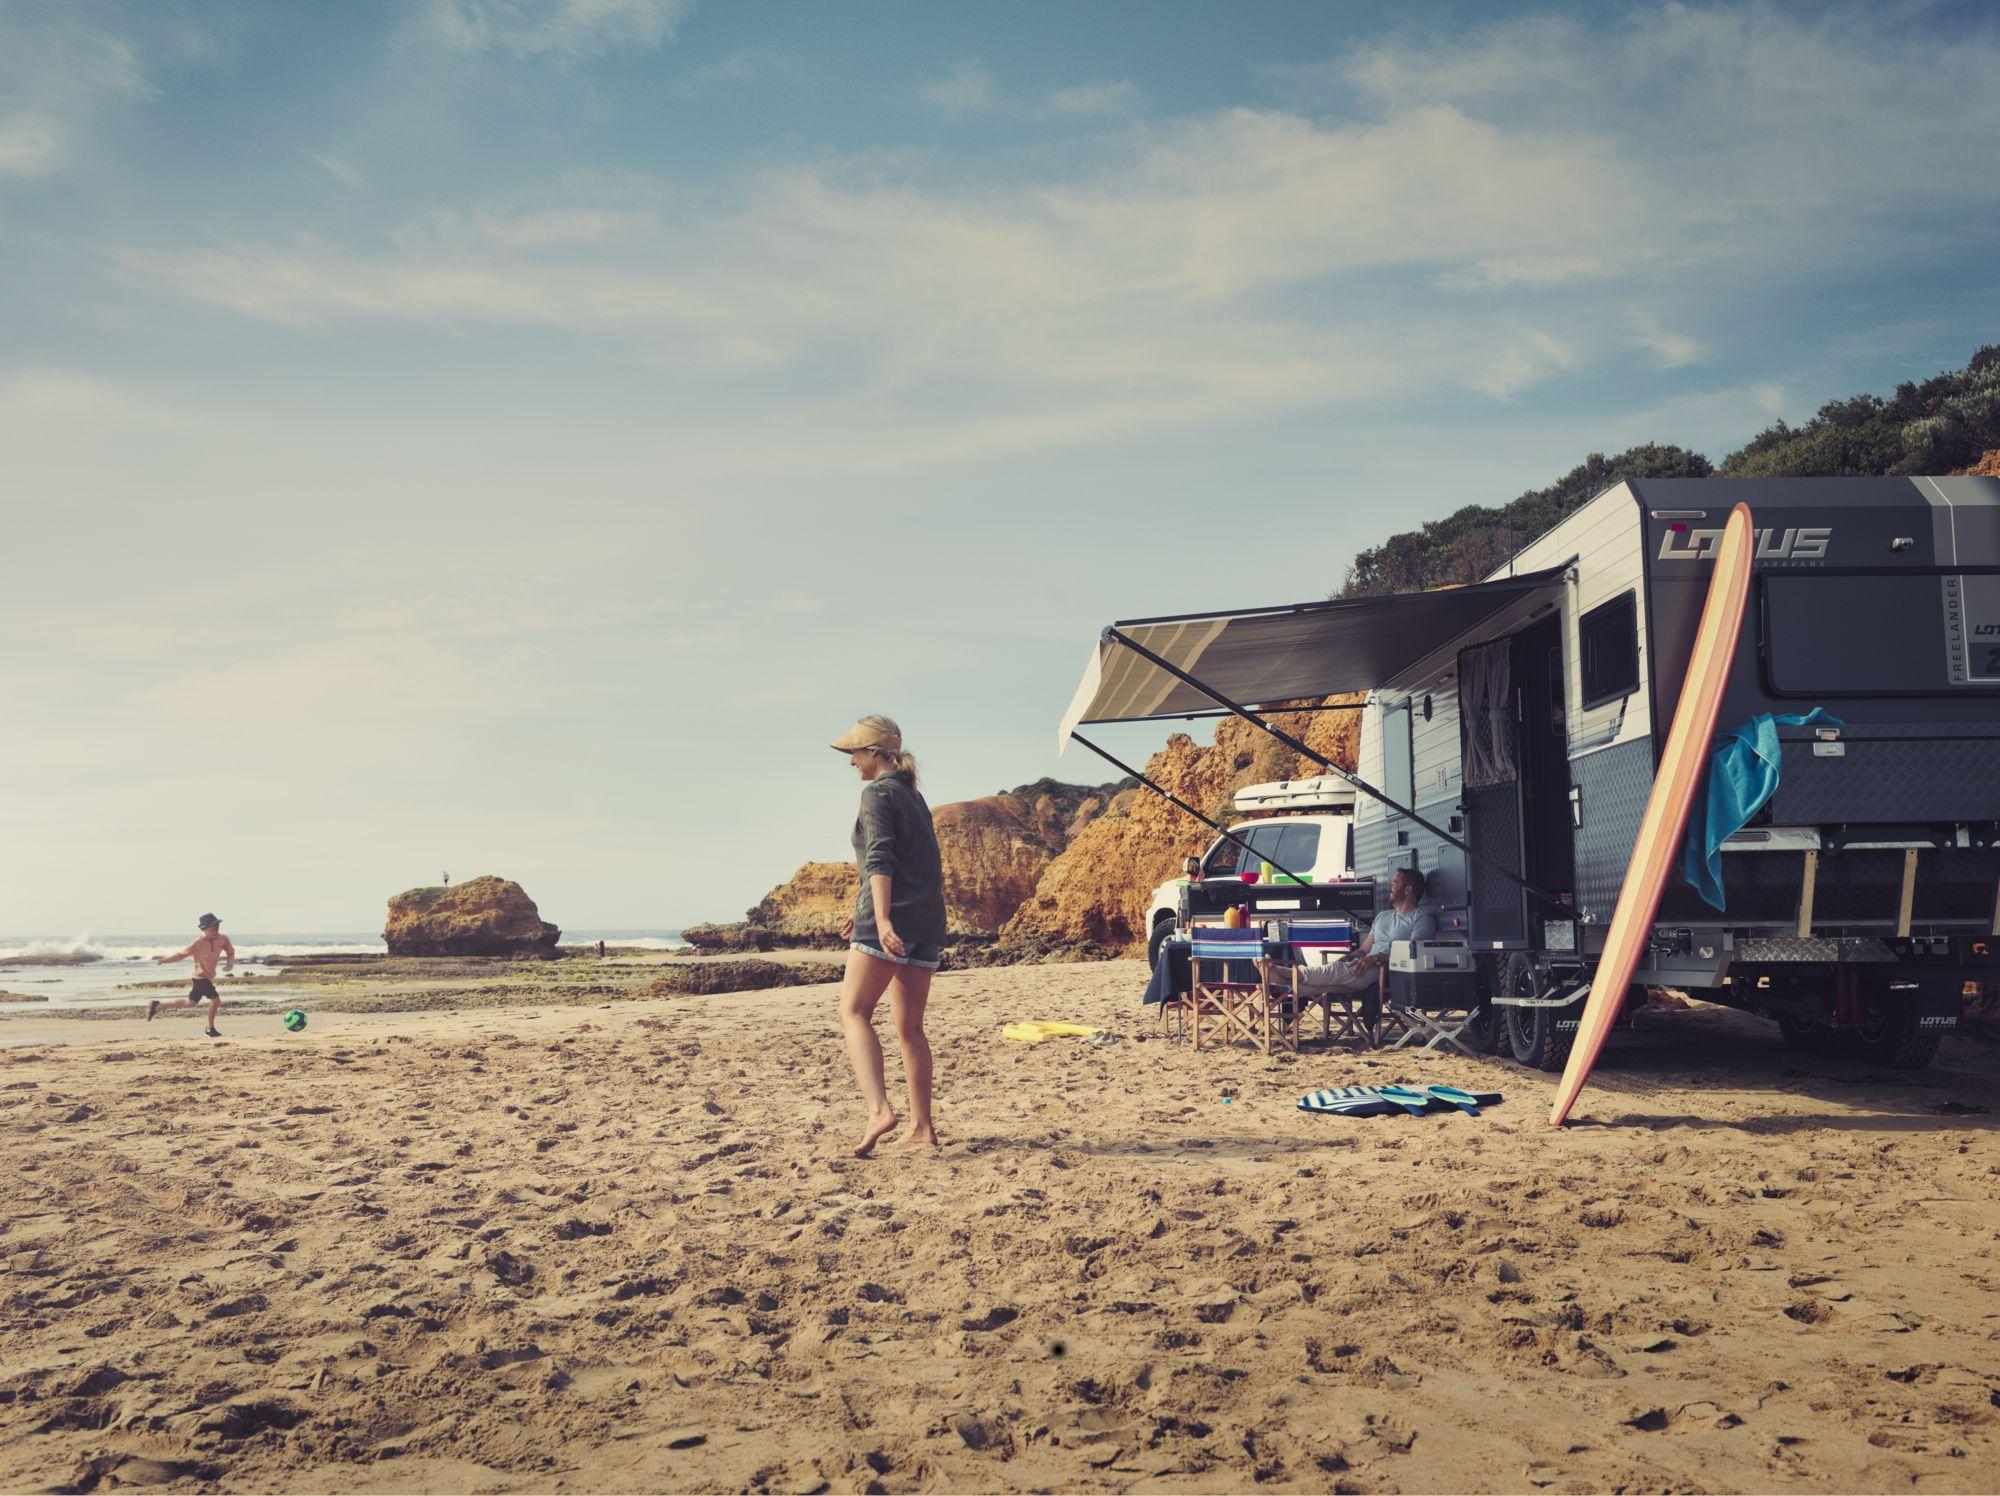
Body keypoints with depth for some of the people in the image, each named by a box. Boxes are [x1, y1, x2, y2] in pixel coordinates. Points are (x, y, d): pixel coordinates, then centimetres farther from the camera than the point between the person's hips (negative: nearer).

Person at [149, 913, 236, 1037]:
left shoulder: (223, 939, -5)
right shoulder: (198, 942, -19)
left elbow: (230, 952, 11)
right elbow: (182, 954, -9)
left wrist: (230, 963, -8)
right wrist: (163, 960, -11)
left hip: (209, 977, 7)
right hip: (201, 977, -7)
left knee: (190, 1003, 20)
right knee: (215, 1000, -13)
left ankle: (157, 1006, 32)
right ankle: (210, 1029, 5)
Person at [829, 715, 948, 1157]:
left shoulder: (877, 793, -4)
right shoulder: (914, 797, 22)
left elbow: (880, 860, -18)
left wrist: (881, 918, -29)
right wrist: (863, 912, 39)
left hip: (891, 921, -9)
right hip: (927, 921, 9)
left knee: (853, 1012, -10)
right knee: (910, 1027, 12)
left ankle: (879, 1109, -26)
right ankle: (922, 1125, 13)